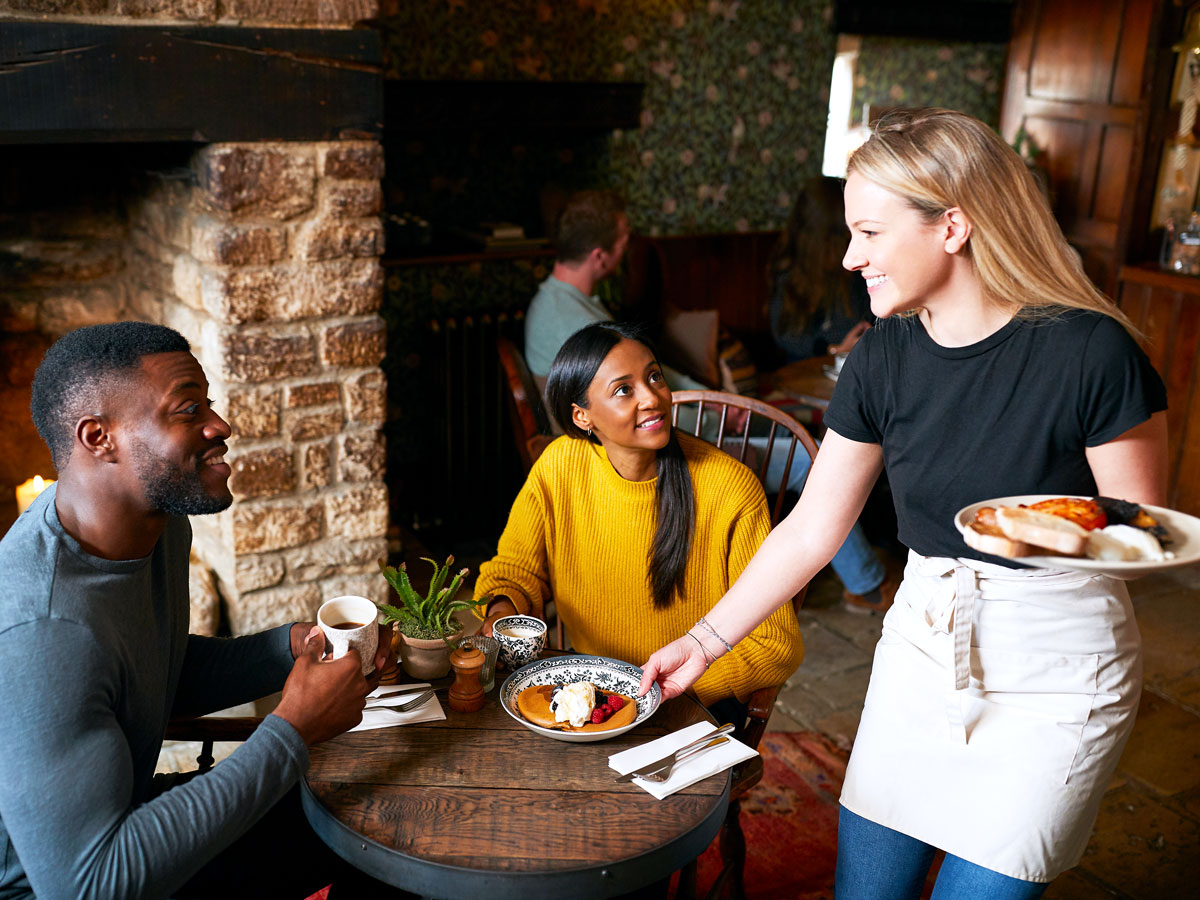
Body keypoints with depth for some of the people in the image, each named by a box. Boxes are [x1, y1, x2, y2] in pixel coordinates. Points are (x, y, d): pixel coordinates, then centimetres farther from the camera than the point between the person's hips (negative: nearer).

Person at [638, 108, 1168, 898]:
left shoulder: (1089, 351, -19)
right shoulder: (884, 360, -5)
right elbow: (810, 532, 1)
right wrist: (704, 642, 3)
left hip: (1055, 669, -4)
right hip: (922, 646, 4)